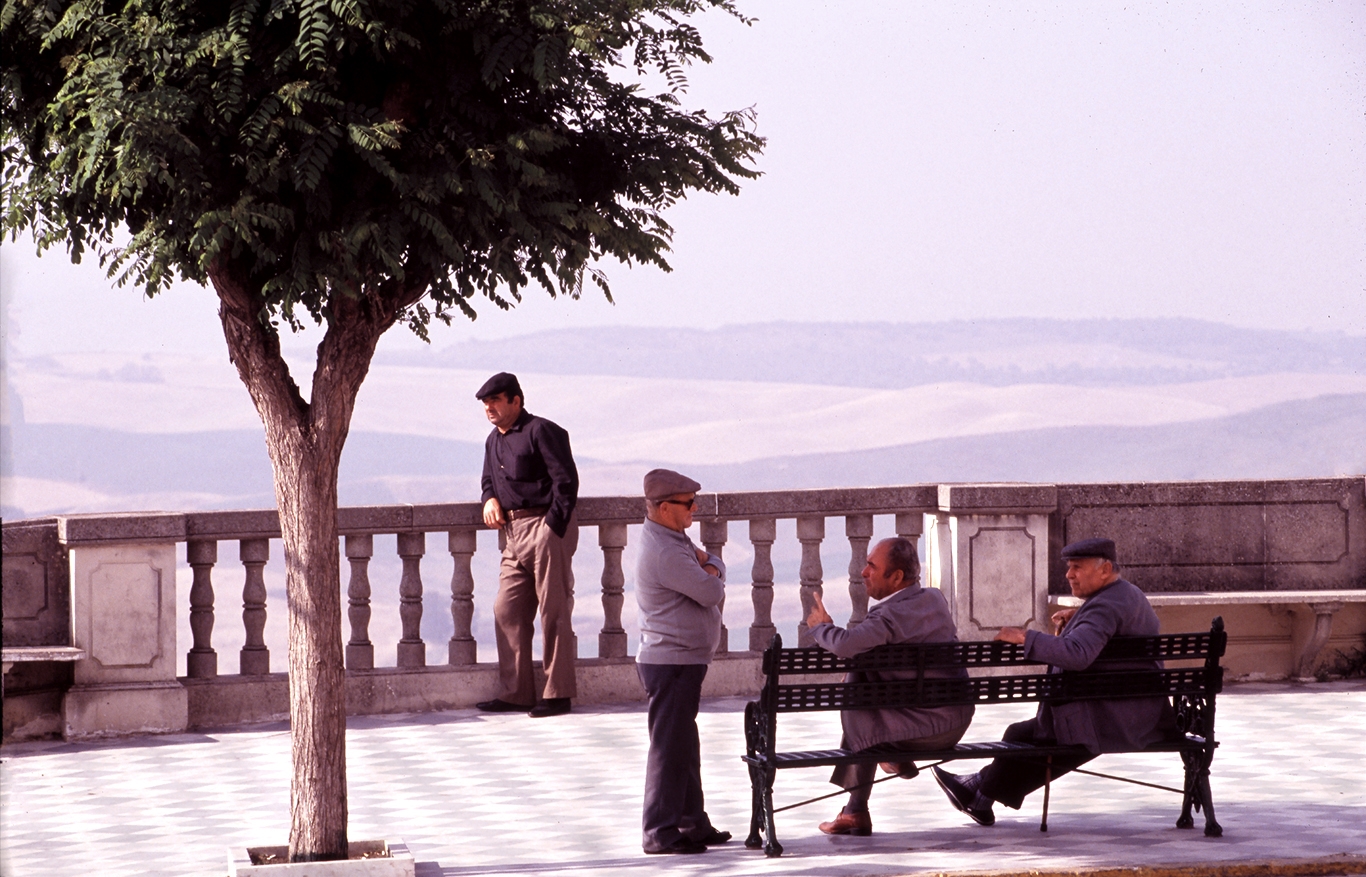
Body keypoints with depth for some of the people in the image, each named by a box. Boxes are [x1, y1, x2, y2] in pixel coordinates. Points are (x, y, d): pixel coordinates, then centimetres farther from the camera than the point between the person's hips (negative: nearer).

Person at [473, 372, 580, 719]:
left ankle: (558, 694, 0)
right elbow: (490, 479, 32)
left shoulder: (541, 431, -9)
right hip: (514, 533, 9)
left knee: (554, 610, -4)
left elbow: (566, 481, -14)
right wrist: (490, 499, 8)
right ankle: (515, 693, 11)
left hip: (546, 527, -9)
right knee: (506, 611, 6)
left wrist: (552, 528, -19)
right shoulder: (494, 441, 18)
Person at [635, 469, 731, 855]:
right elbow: (712, 593, -20)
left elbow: (712, 565, 17)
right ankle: (660, 832, -3)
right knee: (670, 747, -7)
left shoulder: (673, 539, 12)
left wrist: (708, 565, -6)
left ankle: (693, 823, 26)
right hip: (671, 662, -11)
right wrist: (712, 575, 2)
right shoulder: (665, 554, -22)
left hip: (681, 660, 11)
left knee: (685, 747, 17)